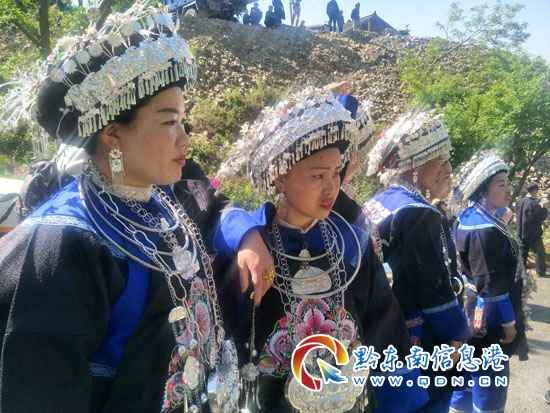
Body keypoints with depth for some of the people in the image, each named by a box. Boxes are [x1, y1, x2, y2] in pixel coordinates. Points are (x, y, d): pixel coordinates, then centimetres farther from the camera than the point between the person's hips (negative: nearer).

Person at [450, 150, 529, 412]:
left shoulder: (469, 219, 5)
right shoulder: (485, 230, -24)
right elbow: (491, 284, -24)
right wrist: (508, 321, -15)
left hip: (469, 315, 9)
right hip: (489, 322, -9)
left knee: (468, 378, 21)